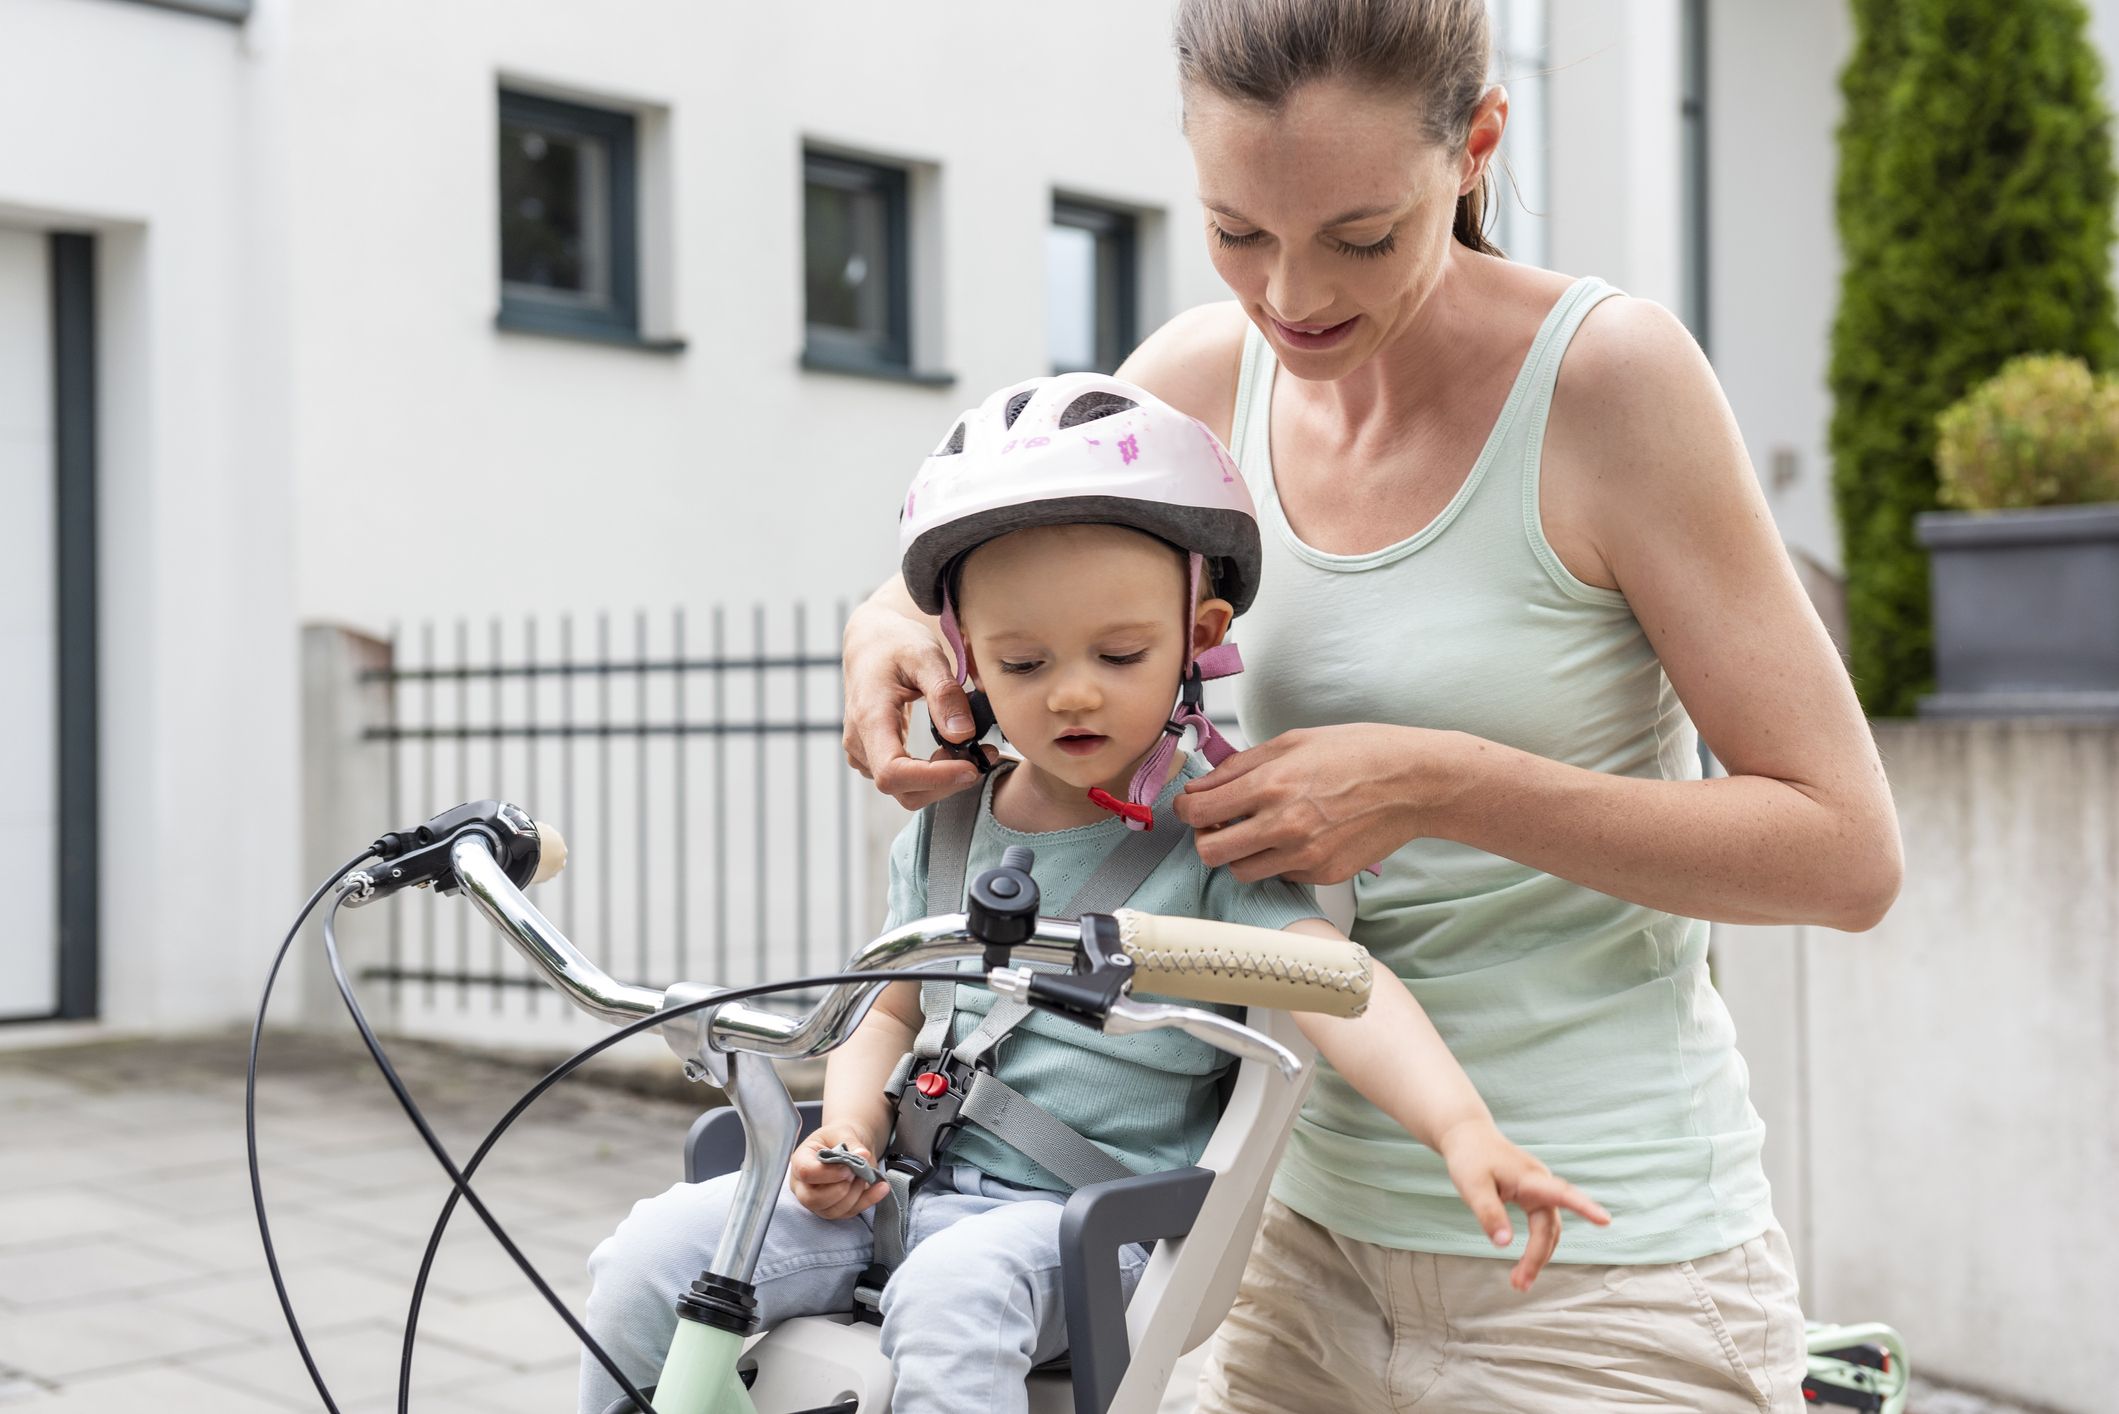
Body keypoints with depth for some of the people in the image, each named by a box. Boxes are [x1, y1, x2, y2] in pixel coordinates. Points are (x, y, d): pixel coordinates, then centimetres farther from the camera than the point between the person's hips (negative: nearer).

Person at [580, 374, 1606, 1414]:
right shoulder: (944, 827, 8)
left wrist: (1462, 1127, -35)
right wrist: (848, 1131, -3)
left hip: (1092, 1214, -5)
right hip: (917, 1184, 5)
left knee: (954, 1295, -36)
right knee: (651, 1257, -12)